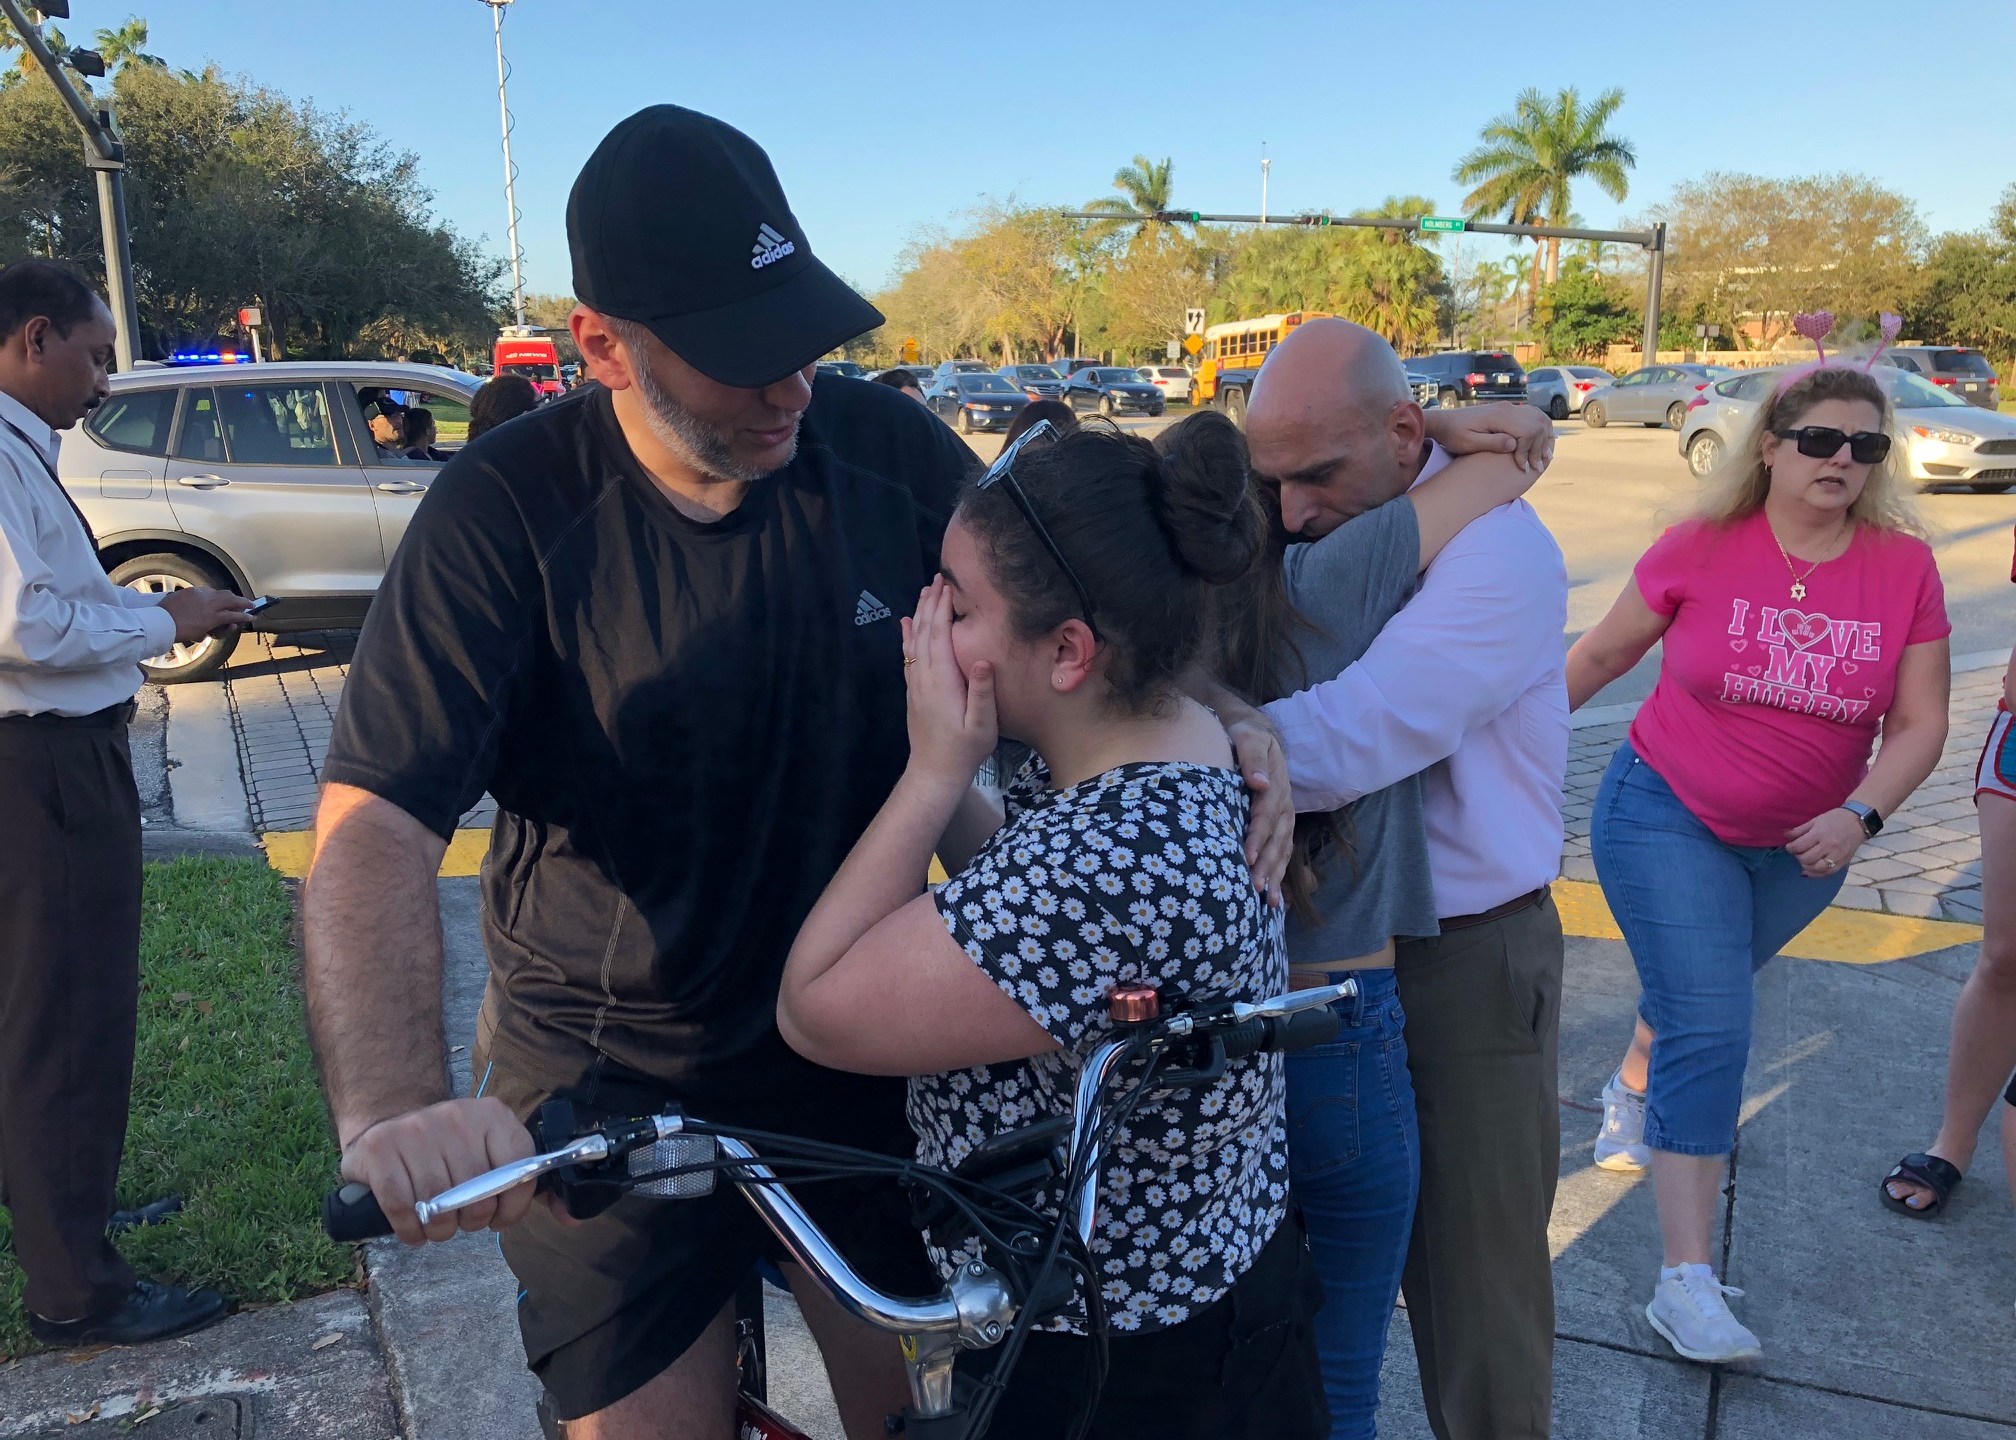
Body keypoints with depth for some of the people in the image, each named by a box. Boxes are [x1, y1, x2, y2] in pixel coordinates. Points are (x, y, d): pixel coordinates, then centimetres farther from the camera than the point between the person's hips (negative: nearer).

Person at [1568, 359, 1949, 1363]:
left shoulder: (1905, 567, -8)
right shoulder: (1701, 548, -14)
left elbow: (1920, 723, -7)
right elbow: (1603, 653, -2)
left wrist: (1860, 815, -23)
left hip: (1802, 845, 4)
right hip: (1667, 818, -3)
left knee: (1697, 994, 22)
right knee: (1709, 1032, -11)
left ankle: (1632, 1088, 56)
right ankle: (1686, 1281, -6)